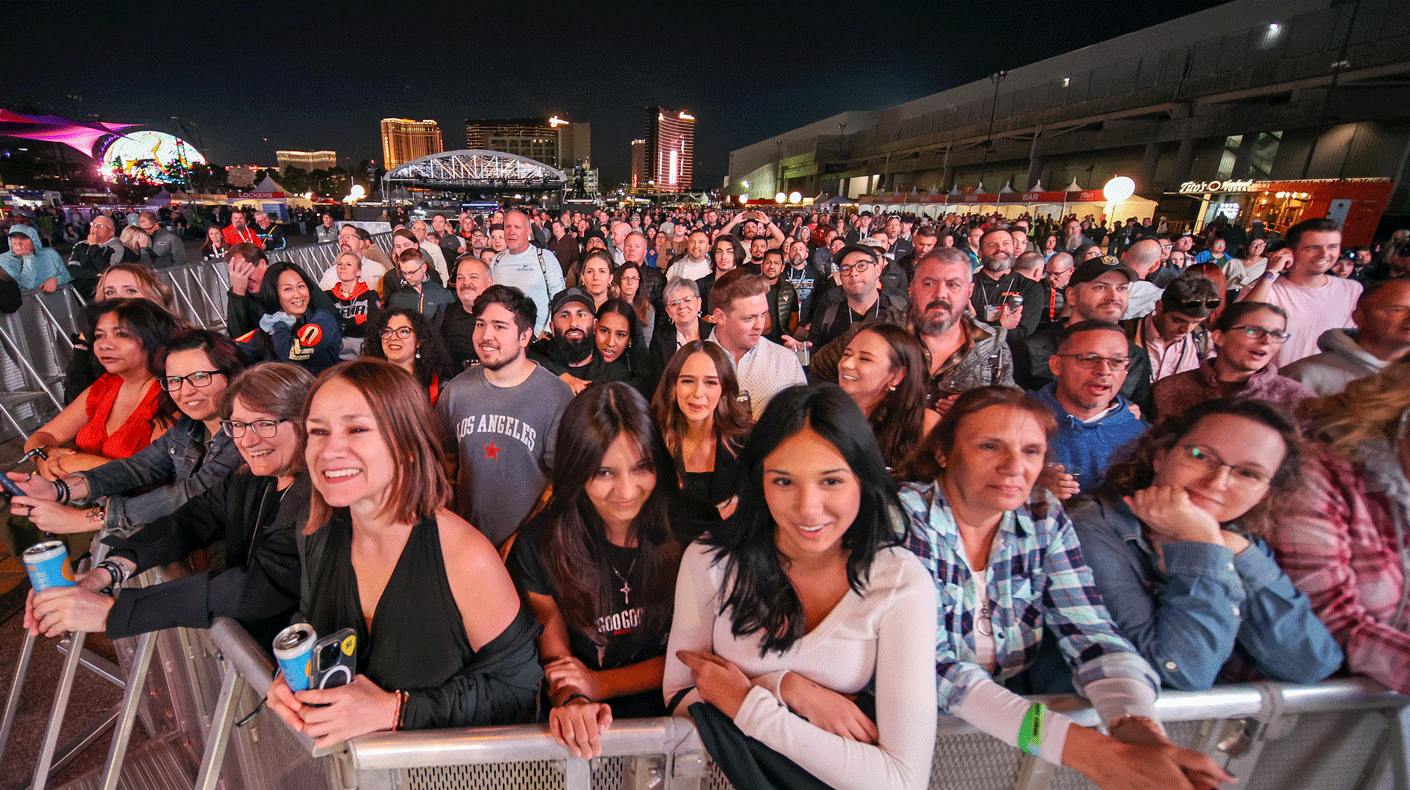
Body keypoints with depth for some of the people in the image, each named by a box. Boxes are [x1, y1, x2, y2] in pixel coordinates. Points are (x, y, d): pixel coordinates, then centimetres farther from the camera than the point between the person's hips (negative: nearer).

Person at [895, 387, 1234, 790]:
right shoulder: (904, 518, -19)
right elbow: (929, 667, -23)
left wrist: (1139, 729, -25)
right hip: (917, 726, -3)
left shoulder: (1045, 519, -2)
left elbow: (1094, 637, -5)